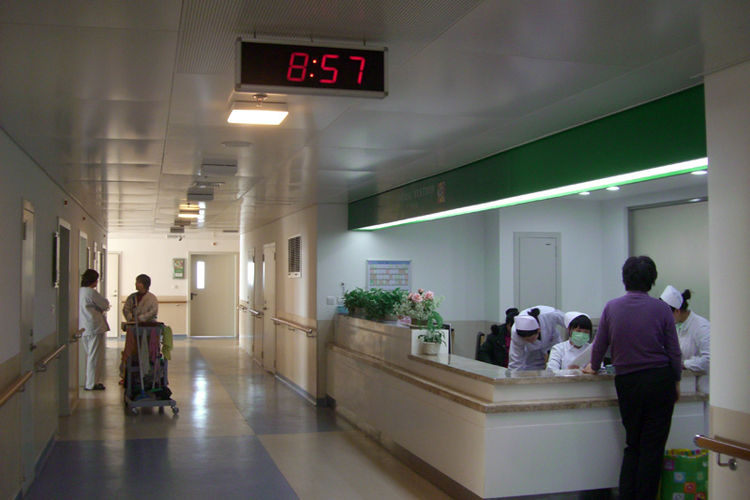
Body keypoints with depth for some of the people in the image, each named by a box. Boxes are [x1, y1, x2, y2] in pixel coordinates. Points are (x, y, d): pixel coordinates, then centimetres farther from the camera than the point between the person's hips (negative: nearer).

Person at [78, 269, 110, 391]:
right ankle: (92, 384, 2)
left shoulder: (79, 292, 11)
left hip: (83, 328, 9)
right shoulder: (91, 292, -16)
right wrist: (103, 308, 15)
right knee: (95, 356, -2)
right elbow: (105, 304, -7)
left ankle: (89, 382, 23)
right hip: (94, 327, -9)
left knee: (89, 355, 17)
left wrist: (100, 309, 16)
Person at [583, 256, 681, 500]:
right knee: (653, 447, 6)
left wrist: (593, 367, 25)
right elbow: (674, 351, -1)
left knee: (633, 445, 15)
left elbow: (600, 344, 7)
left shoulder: (611, 307, -1)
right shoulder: (661, 309, -4)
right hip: (660, 381, -2)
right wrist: (676, 382, 12)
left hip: (627, 382, 2)